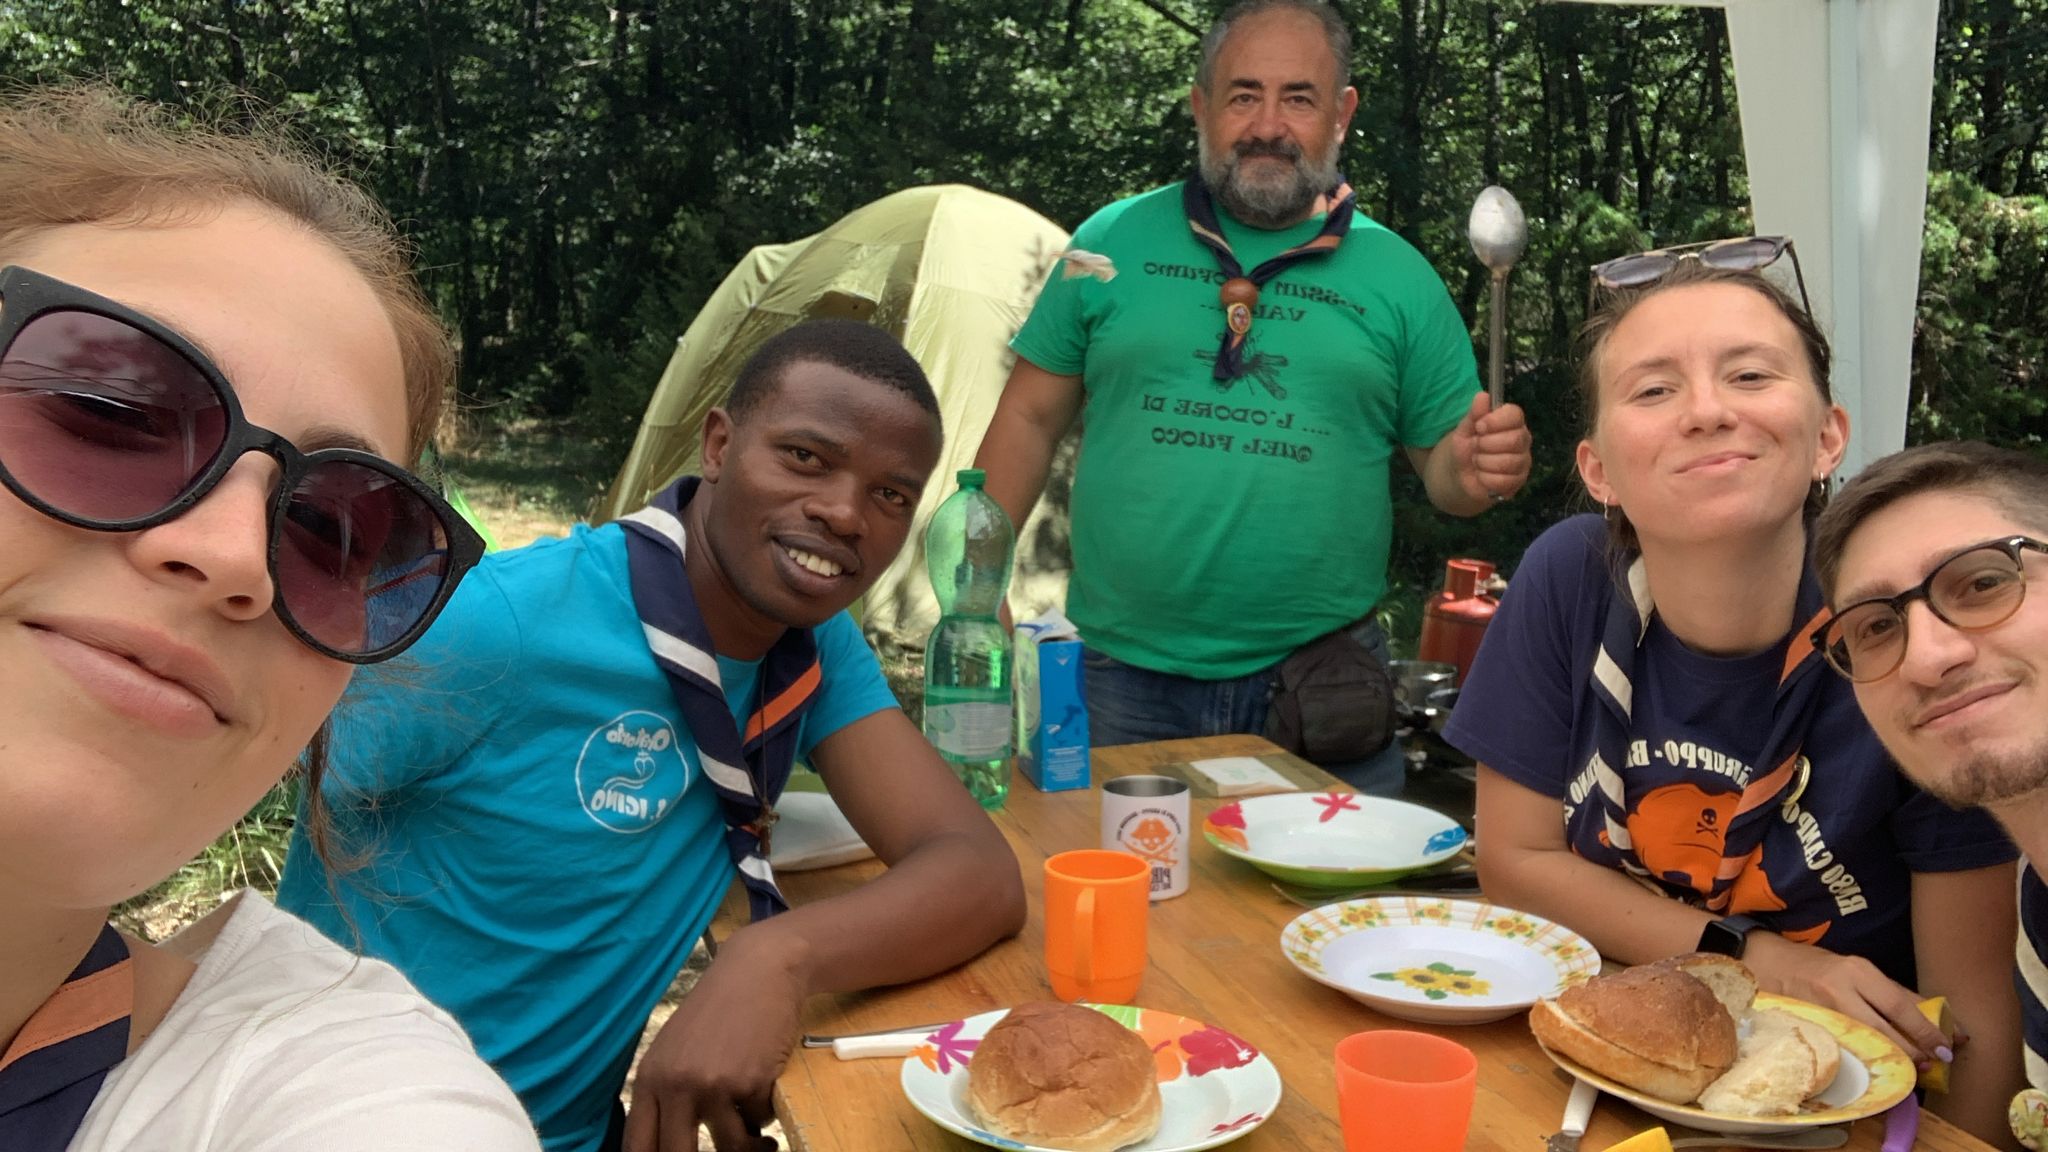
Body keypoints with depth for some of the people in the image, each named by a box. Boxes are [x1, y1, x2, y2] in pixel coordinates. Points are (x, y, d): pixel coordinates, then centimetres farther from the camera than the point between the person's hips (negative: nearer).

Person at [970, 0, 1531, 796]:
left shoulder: (1399, 278, 4)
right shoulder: (1115, 240, 4)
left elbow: (1439, 465, 9)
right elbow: (1030, 422, 7)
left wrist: (1475, 470, -15)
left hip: (1323, 690, 1)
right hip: (1122, 678, 0)